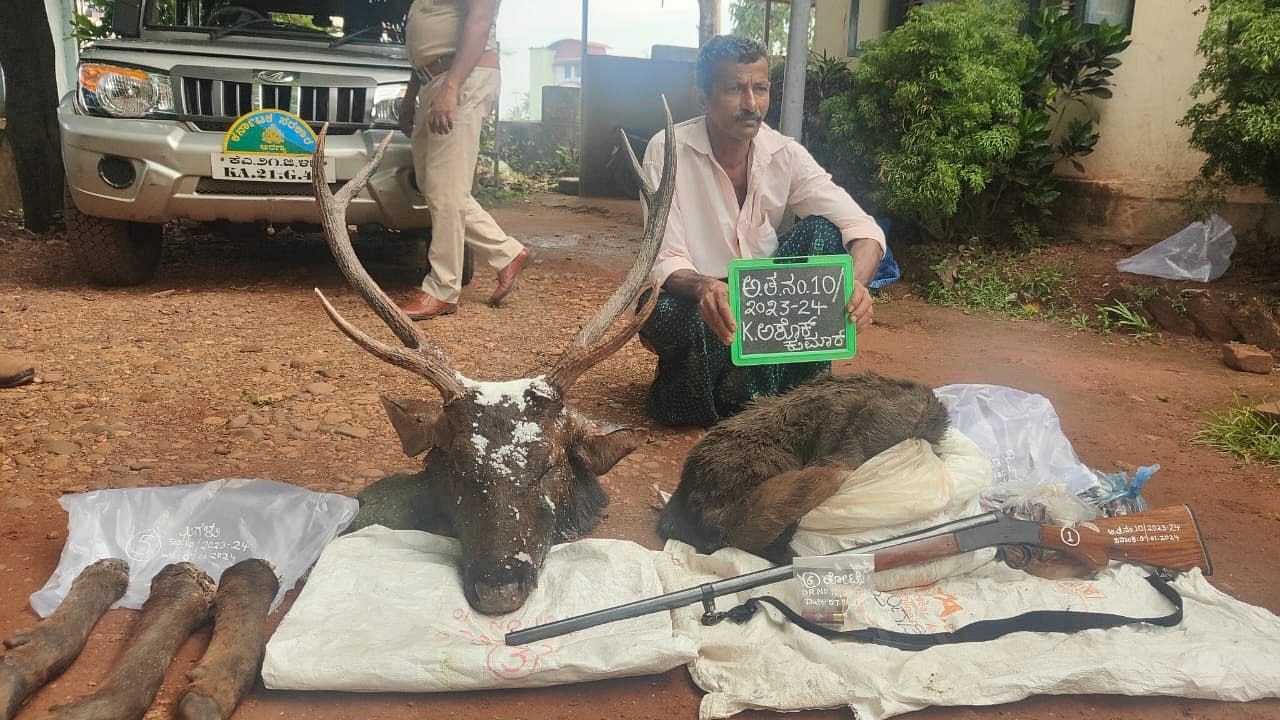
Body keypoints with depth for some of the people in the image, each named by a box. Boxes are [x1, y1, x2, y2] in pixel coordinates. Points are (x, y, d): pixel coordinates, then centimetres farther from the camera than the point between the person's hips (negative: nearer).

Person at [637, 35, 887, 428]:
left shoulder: (786, 154, -10)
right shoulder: (668, 151, -18)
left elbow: (863, 227, -18)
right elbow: (666, 262, -24)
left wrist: (856, 282, -41)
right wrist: (705, 288, -48)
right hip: (691, 298, -3)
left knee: (823, 233, -21)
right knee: (666, 316, -38)